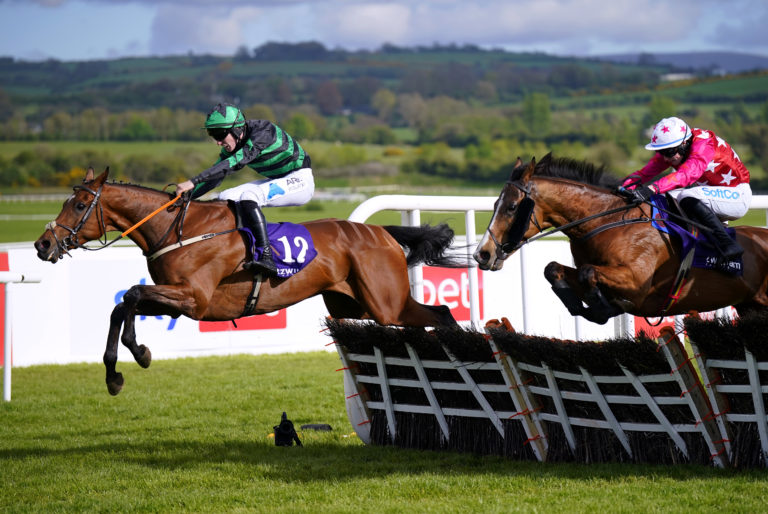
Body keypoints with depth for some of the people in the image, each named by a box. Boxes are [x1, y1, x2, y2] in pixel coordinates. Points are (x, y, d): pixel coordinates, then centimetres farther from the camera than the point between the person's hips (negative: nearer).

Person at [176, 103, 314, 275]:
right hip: (277, 181, 9)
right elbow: (214, 176, 5)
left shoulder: (262, 131, -27)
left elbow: (236, 162, -38)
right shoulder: (232, 144, -1)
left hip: (300, 180, -9)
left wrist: (194, 181, -44)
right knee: (226, 199, -2)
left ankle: (266, 257, -38)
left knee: (249, 197, -30)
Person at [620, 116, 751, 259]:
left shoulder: (704, 144, -25)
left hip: (738, 194, -8)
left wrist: (652, 188, -53)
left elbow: (688, 173, -42)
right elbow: (647, 171, -9)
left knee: (688, 198, -32)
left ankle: (727, 245, -35)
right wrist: (624, 186, -27)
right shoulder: (672, 148, -3)